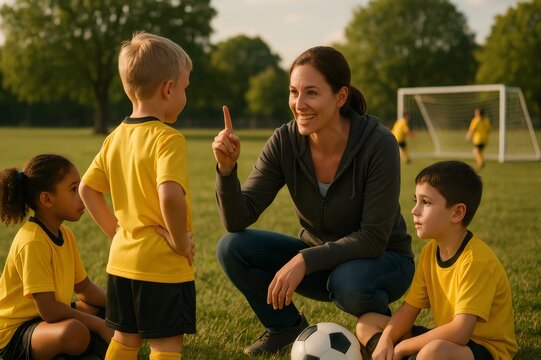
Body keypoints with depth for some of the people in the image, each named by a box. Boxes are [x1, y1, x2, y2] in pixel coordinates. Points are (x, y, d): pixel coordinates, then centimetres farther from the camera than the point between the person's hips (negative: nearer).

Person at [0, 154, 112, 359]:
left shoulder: (65, 235, 5)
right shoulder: (33, 242, -24)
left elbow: (83, 288, 13)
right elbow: (48, 310, -28)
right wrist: (100, 326, -22)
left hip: (48, 320, 10)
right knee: (75, 332, -37)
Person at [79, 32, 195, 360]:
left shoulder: (116, 137, 6)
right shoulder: (168, 139, -18)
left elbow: (87, 189, 12)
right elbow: (170, 195, -33)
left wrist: (115, 230, 13)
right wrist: (180, 241, -19)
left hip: (121, 261, 8)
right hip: (162, 265, -8)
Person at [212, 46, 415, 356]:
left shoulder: (378, 144, -25)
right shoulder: (285, 142, -14)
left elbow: (374, 238, -25)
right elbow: (238, 220, -16)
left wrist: (304, 261, -32)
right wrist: (227, 168, -33)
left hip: (383, 261, -4)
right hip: (318, 259, 4)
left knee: (348, 281, -38)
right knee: (232, 247, -15)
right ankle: (288, 327, 8)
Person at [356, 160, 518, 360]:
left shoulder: (475, 260, -23)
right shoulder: (429, 251, 3)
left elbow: (460, 332, -30)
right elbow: (409, 309, 3)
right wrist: (385, 340, -17)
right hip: (448, 340, 9)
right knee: (367, 323, 5)